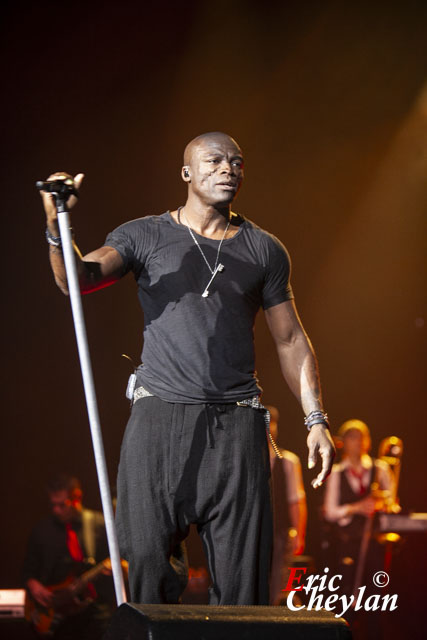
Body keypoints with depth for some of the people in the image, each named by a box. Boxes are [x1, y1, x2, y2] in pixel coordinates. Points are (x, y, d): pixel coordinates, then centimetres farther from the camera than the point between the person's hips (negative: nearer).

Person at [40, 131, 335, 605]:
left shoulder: (264, 250, 13)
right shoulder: (145, 236, 6)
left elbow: (290, 339, 14)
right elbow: (77, 278, -9)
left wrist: (315, 419, 5)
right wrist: (58, 228, -30)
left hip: (236, 424, 2)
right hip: (159, 419, -2)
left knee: (241, 569, -1)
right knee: (146, 556, -7)